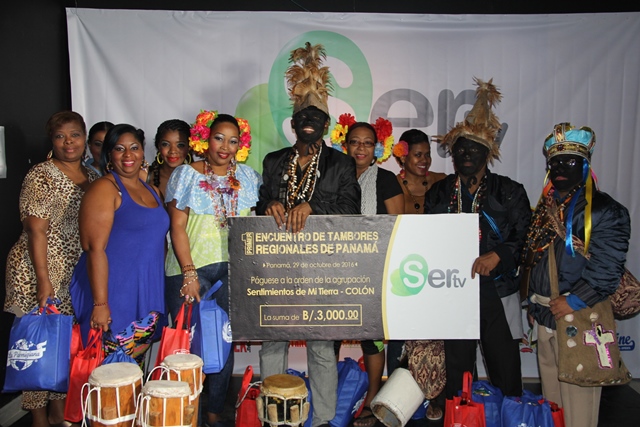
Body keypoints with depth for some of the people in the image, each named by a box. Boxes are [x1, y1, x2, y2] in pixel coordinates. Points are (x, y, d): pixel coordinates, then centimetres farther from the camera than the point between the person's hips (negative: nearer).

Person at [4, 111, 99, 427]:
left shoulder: (92, 177, 10)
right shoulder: (40, 177, -9)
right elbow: (35, 231, -14)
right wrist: (44, 281, -18)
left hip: (79, 274, 6)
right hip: (41, 271, -6)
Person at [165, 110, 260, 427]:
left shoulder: (247, 177, 9)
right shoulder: (186, 175, -1)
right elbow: (177, 226, -6)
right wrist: (189, 274, -12)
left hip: (232, 269, 3)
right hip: (189, 270, -3)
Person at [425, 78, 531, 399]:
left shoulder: (510, 192, 4)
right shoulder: (438, 193, 9)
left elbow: (526, 237, -2)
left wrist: (497, 255, -16)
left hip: (498, 292, -1)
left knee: (505, 370, 5)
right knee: (457, 369, 10)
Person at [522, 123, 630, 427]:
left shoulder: (605, 210, -9)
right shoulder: (544, 208, 13)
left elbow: (607, 267, -17)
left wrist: (574, 301, -17)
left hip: (578, 317, -7)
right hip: (545, 316, 7)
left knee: (577, 396, 1)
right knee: (551, 394, 19)